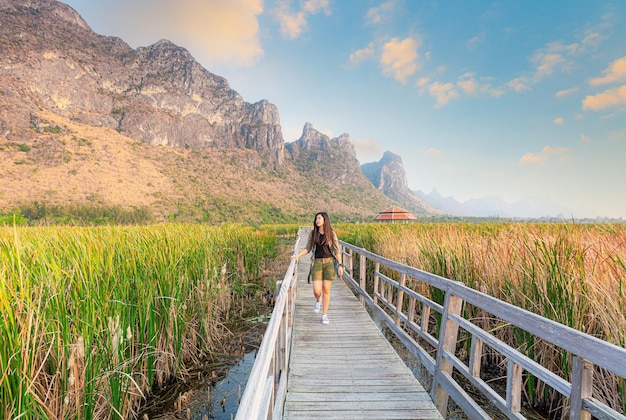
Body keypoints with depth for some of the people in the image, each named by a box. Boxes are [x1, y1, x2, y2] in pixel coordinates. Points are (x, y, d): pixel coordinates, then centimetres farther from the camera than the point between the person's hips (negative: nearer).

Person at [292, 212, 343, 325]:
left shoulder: (331, 233, 0)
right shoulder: (312, 233, 5)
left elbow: (337, 250, 2)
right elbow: (308, 248, 12)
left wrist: (340, 265, -4)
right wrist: (298, 255, -3)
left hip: (329, 262, -1)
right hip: (317, 263, 1)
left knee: (326, 290, 1)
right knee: (316, 291, -6)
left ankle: (325, 315, 18)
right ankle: (318, 301, 31)